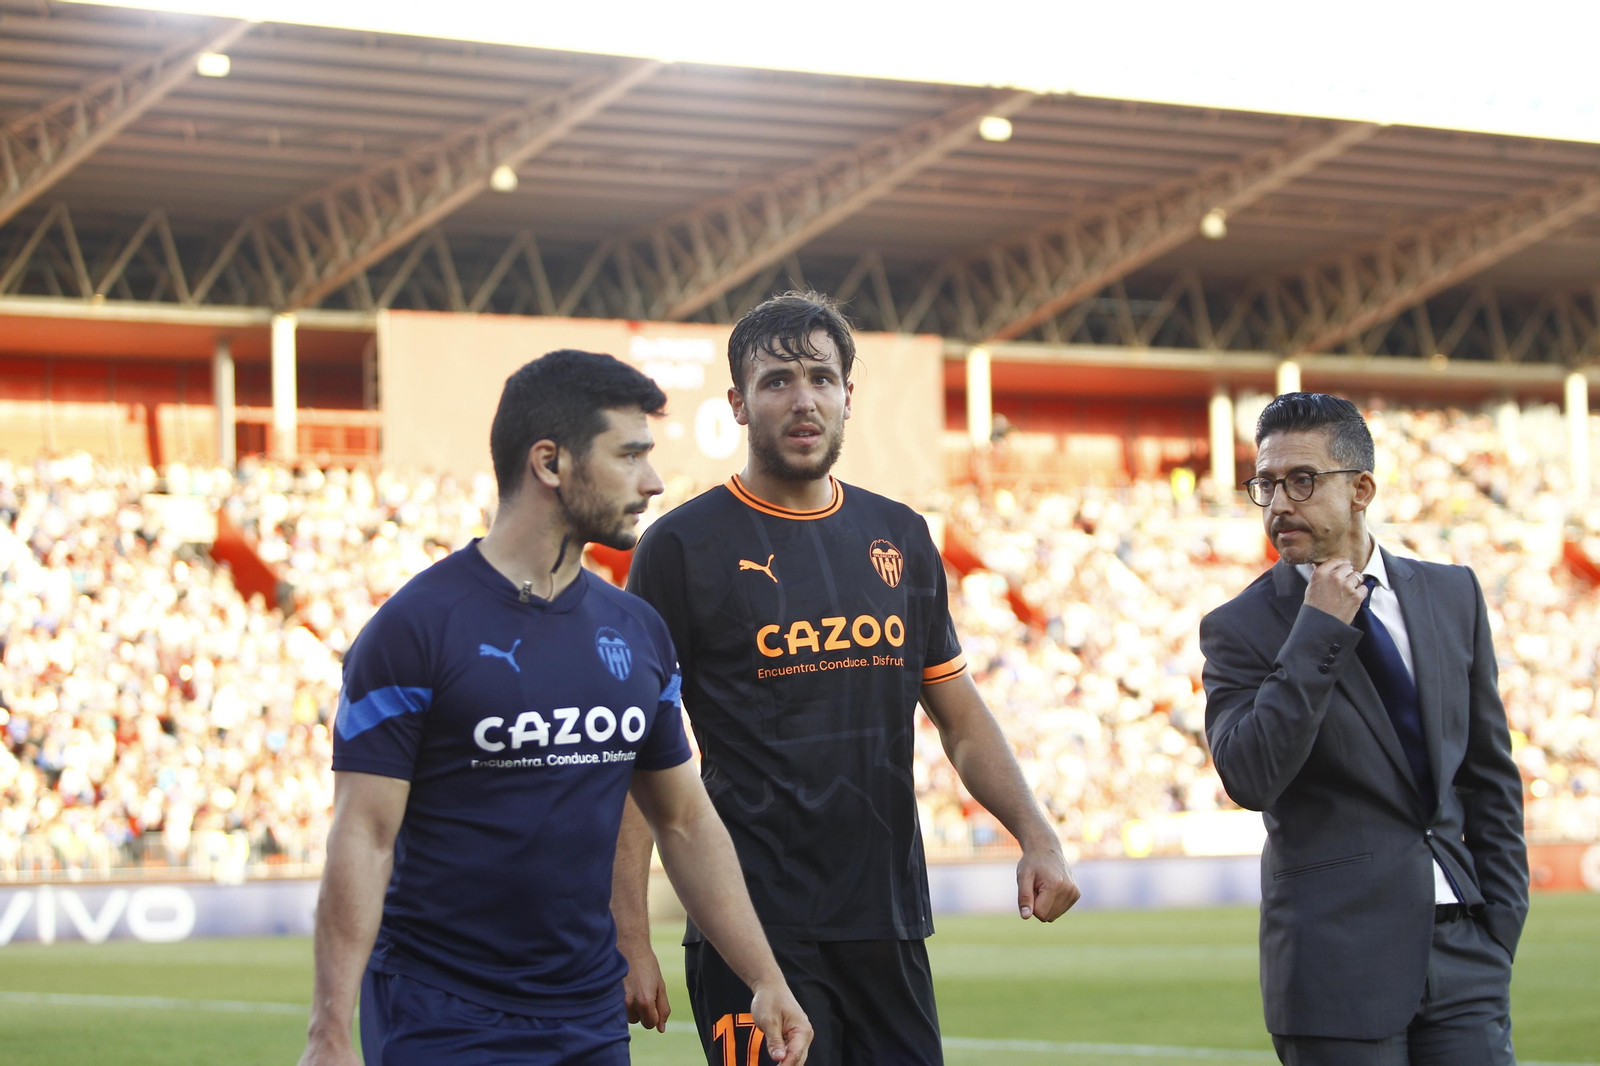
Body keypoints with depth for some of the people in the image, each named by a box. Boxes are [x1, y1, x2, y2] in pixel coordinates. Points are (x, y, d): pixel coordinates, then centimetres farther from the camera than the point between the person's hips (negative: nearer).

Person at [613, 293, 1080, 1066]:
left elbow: (960, 717, 17)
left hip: (891, 928, 5)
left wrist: (1034, 833, 1)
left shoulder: (901, 539, 12)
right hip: (755, 935, -5)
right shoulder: (684, 546, -3)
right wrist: (630, 940, -11)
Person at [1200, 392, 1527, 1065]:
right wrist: (1319, 630, -16)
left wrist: (1501, 927, 9)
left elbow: (1490, 771, 15)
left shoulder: (1453, 596, 10)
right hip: (1340, 967, -3)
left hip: (1462, 958, 3)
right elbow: (1249, 779, -17)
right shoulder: (1241, 629, -3)